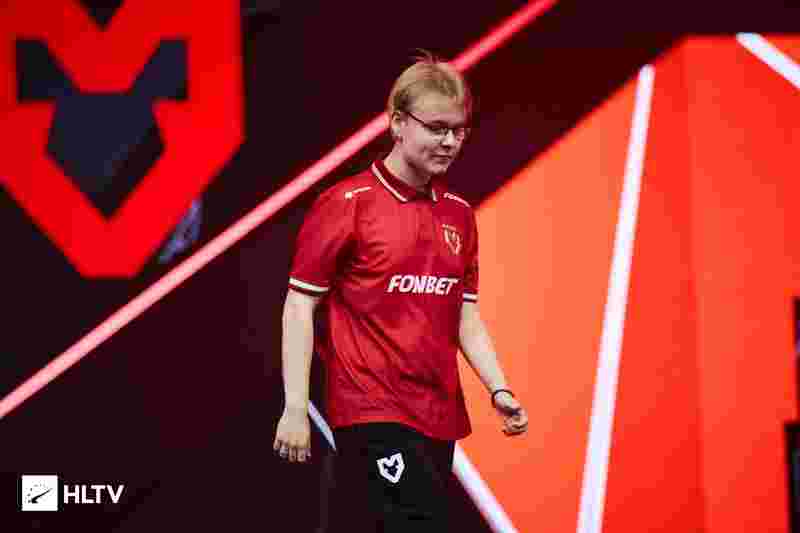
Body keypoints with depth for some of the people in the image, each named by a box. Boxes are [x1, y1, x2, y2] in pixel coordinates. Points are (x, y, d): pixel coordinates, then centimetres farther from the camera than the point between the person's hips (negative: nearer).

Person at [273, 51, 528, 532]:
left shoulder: (459, 214, 11)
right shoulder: (347, 204, -7)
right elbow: (300, 307, -5)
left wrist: (498, 388, 5)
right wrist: (295, 408, -9)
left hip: (440, 414, 7)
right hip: (373, 411, -7)